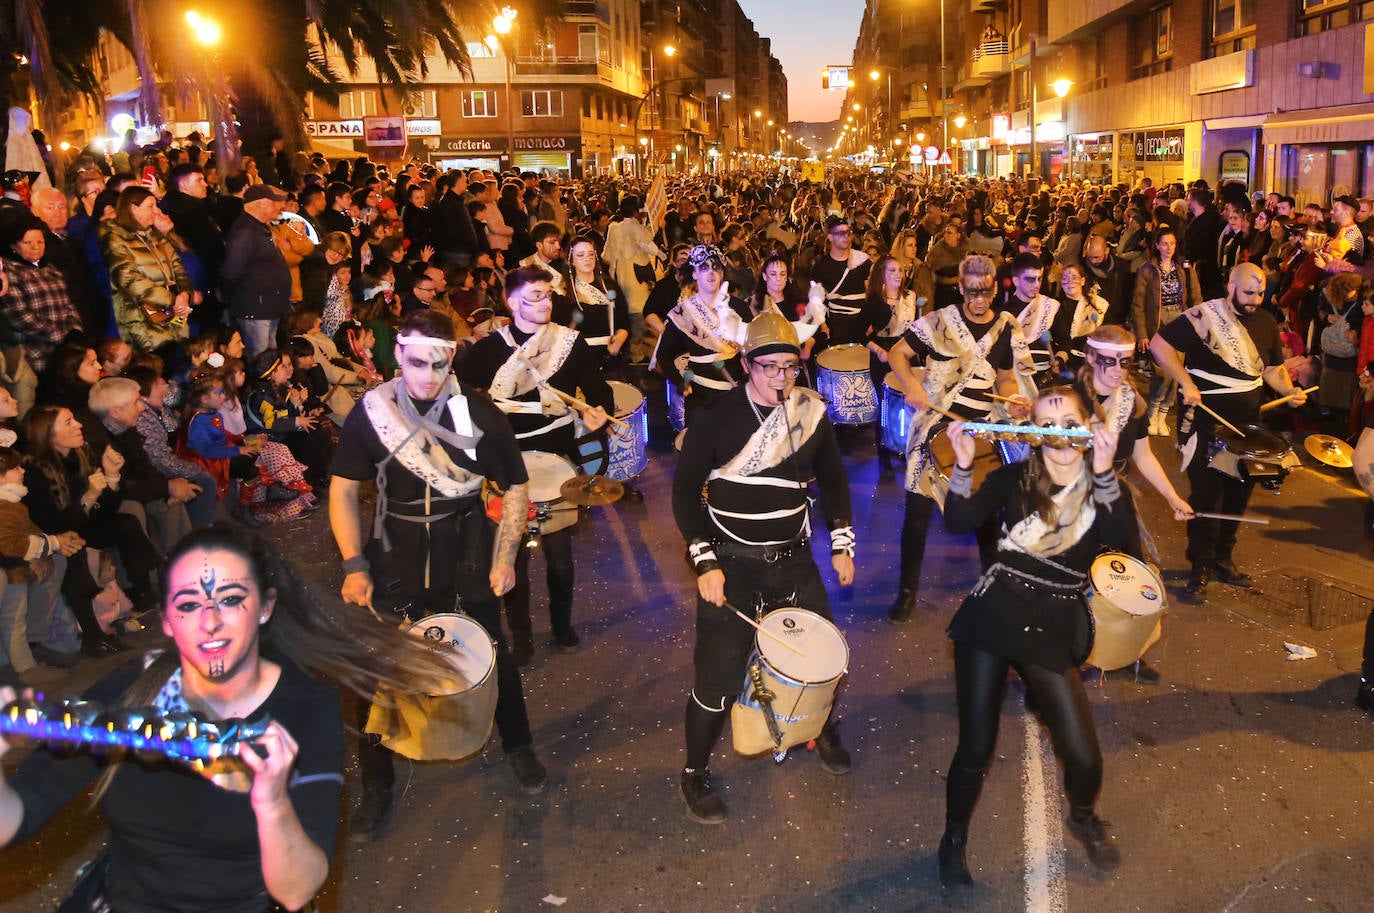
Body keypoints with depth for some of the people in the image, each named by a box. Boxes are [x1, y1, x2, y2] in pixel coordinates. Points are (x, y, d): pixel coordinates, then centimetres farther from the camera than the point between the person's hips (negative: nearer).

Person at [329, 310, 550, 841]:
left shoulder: (478, 413, -10)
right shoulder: (372, 411, -8)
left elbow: (516, 487, 0)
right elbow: (343, 489, -2)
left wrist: (505, 557, -6)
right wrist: (354, 566, -9)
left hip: (466, 551, 0)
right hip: (395, 552, 0)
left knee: (493, 654, 12)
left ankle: (518, 747, 38)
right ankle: (376, 786, 22)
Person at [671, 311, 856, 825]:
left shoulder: (811, 413, -3)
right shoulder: (718, 419, -13)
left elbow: (832, 479, 12)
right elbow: (685, 492, -7)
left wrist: (842, 545, 8)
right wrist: (705, 563, -13)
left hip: (793, 561, 4)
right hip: (730, 567, -4)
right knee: (718, 676, -3)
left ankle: (825, 730, 44)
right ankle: (696, 774, 21)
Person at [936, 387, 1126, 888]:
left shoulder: (1100, 489, 2)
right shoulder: (1014, 479, 0)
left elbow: (1118, 538, -18)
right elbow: (959, 521, -13)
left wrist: (1104, 473, -30)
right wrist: (963, 465, -26)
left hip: (1052, 633, 1)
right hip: (991, 619, -1)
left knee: (1084, 757, -4)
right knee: (976, 749, 2)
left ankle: (1083, 818, 32)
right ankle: (954, 839, 29)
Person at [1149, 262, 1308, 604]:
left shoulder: (1266, 323, 8)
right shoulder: (1203, 316, -13)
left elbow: (1273, 368, 17)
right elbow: (1159, 344, -15)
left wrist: (1290, 390, -3)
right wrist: (1185, 382, -23)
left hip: (1247, 422, 7)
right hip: (1205, 421, -6)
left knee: (1239, 493, 14)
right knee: (1207, 496, -5)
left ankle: (1222, 557, 31)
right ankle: (1200, 570, 5)